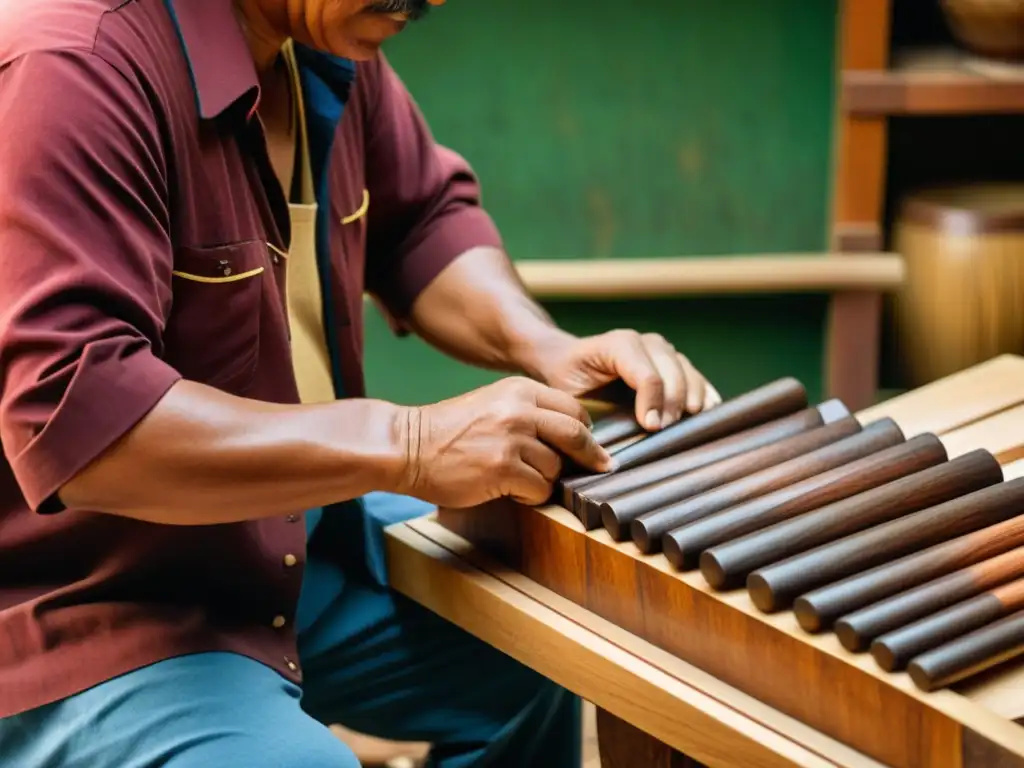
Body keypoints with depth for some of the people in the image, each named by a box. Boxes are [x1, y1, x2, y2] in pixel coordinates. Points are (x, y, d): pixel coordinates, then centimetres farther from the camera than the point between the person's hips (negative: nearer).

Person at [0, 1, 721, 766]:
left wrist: (544, 348, -6)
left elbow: (426, 216, 15)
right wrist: (408, 447, -31)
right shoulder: (72, 64, -27)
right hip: (82, 613, -9)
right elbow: (71, 416, -34)